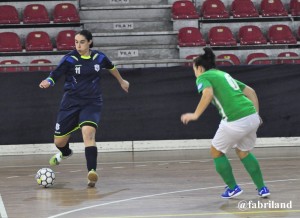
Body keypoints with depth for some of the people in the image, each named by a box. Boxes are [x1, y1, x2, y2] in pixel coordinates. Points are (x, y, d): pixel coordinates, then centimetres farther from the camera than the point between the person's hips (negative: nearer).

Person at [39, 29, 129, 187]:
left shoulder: (99, 57, 0)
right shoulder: (69, 59, -9)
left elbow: (111, 67, 22)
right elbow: (54, 75, -16)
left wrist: (121, 81, 36)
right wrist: (47, 82, -39)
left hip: (92, 102, 0)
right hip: (71, 103, 0)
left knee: (88, 132, -28)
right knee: (59, 141, 8)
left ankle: (92, 172, -35)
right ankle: (65, 153, 48)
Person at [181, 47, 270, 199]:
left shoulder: (203, 77, 4)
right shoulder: (224, 75, 26)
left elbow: (208, 94, -19)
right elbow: (250, 91, 23)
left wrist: (196, 115, -13)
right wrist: (256, 114, 23)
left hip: (235, 121, -7)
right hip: (252, 117, 7)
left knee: (216, 152, 17)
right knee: (243, 152, 28)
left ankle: (232, 188, 19)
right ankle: (262, 188, 25)